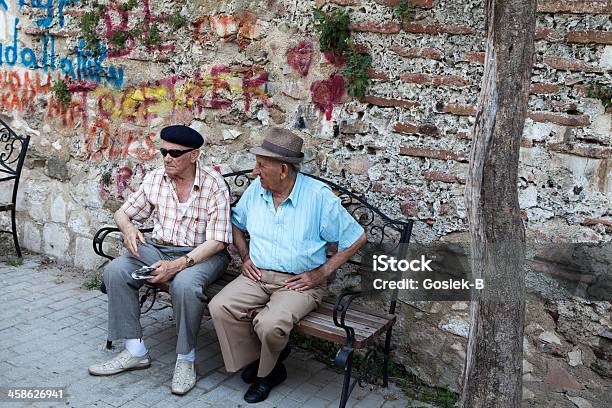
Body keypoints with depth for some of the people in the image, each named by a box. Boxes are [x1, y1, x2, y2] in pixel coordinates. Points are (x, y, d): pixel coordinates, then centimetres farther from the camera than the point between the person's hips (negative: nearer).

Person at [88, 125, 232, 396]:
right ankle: (135, 352, -9)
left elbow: (217, 240, -16)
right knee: (114, 271, -19)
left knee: (185, 284, -37)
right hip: (157, 249, 5)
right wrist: (128, 228, -12)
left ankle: (185, 359, -14)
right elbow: (122, 212, 14)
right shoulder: (154, 179, 4)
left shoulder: (214, 184, -11)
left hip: (201, 254, -5)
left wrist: (178, 264, -27)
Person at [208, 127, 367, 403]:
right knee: (219, 307, -20)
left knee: (270, 324, -31)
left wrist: (322, 273, -9)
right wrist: (245, 257, 6)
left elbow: (356, 238, -6)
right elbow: (236, 223, 22)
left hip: (300, 282, -5)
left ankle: (266, 372, 4)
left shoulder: (318, 195, -13)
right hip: (257, 275, 5)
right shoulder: (255, 189, 2)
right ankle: (258, 359, 3)